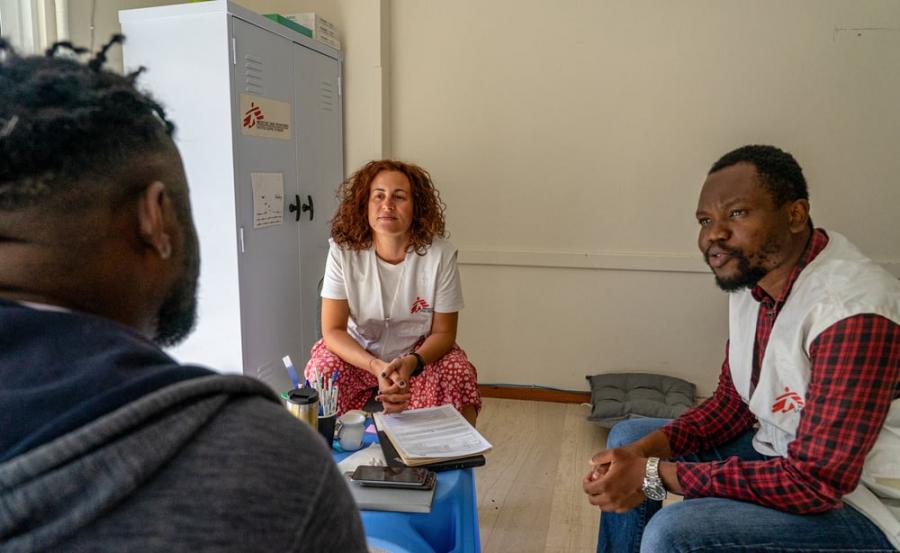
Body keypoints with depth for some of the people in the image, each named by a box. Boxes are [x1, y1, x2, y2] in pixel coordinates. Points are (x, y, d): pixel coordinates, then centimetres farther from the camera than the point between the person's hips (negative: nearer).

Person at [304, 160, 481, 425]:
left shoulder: (440, 254, -18)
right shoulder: (343, 251, -17)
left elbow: (443, 333, -10)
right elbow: (333, 330, -15)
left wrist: (411, 362, -31)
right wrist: (377, 366, -33)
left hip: (421, 355, 0)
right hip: (357, 354, 0)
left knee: (458, 374, -26)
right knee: (323, 369, -28)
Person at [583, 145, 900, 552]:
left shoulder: (851, 309, -30)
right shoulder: (750, 278, -3)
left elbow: (817, 483, -30)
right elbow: (732, 403, 6)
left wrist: (658, 474, -25)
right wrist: (645, 450, -10)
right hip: (782, 454, 8)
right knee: (627, 438, 9)